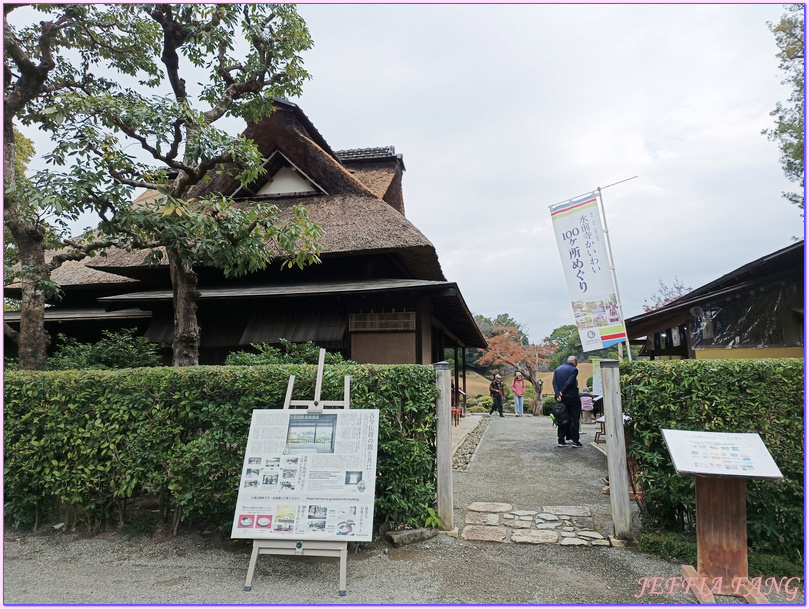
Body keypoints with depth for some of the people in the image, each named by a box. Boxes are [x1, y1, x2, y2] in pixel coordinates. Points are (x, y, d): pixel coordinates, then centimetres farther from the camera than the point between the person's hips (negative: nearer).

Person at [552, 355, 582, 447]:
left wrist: (558, 394, -9)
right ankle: (575, 441, 4)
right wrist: (562, 392, -9)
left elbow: (554, 382, 0)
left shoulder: (557, 370, 11)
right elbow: (569, 382, -17)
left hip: (562, 398, 6)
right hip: (572, 397, -5)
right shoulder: (574, 369, -7)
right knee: (574, 419, 3)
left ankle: (561, 440, 10)